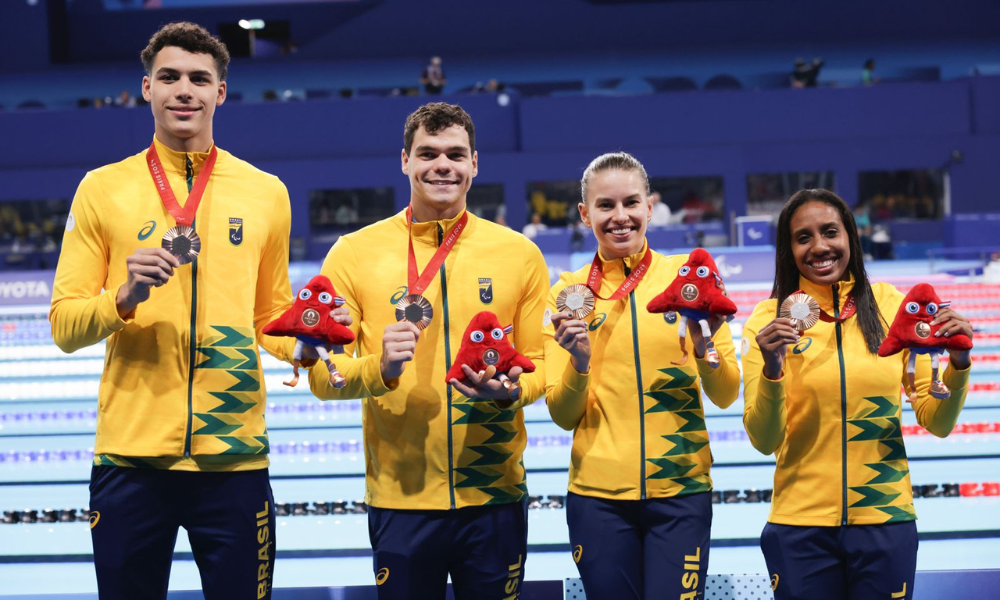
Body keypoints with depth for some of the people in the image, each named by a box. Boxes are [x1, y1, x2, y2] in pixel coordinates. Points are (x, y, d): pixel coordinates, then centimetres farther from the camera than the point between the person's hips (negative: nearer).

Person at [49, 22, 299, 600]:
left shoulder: (265, 193, 9)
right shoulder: (103, 189, 5)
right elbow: (64, 325, 2)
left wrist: (303, 345, -5)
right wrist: (125, 297, -16)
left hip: (235, 458, 1)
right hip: (130, 458, -1)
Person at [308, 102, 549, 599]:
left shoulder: (519, 254, 6)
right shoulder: (354, 253, 1)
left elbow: (541, 365, 9)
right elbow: (321, 375, 1)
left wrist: (510, 391, -13)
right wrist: (379, 370, -20)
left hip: (495, 495, 1)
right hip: (399, 497, -1)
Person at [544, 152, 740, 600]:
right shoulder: (569, 292, 3)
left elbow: (725, 397, 0)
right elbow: (563, 416, 2)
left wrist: (704, 348, -18)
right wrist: (578, 362, -16)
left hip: (681, 491, -1)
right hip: (597, 494, 1)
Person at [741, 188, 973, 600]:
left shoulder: (891, 305, 0)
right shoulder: (768, 320, -3)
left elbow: (936, 423, 3)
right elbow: (764, 441, -8)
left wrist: (958, 364, -14)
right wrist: (771, 371, -24)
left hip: (886, 520, 1)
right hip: (801, 525, -1)